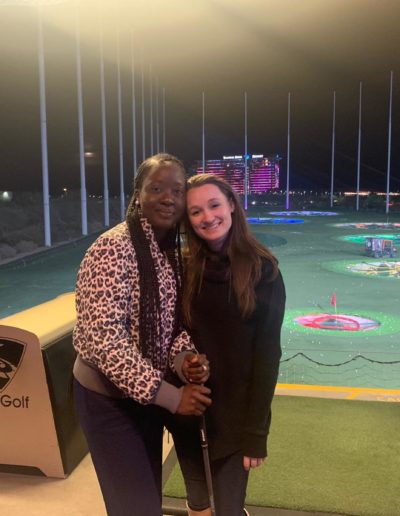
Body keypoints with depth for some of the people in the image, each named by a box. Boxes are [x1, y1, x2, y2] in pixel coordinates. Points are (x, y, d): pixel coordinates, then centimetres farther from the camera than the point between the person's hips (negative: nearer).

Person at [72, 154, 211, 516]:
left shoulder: (173, 252, 0)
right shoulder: (113, 248, -24)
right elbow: (103, 338, -28)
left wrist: (184, 356, -14)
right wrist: (170, 395, -26)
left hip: (147, 392, 8)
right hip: (108, 396, -7)